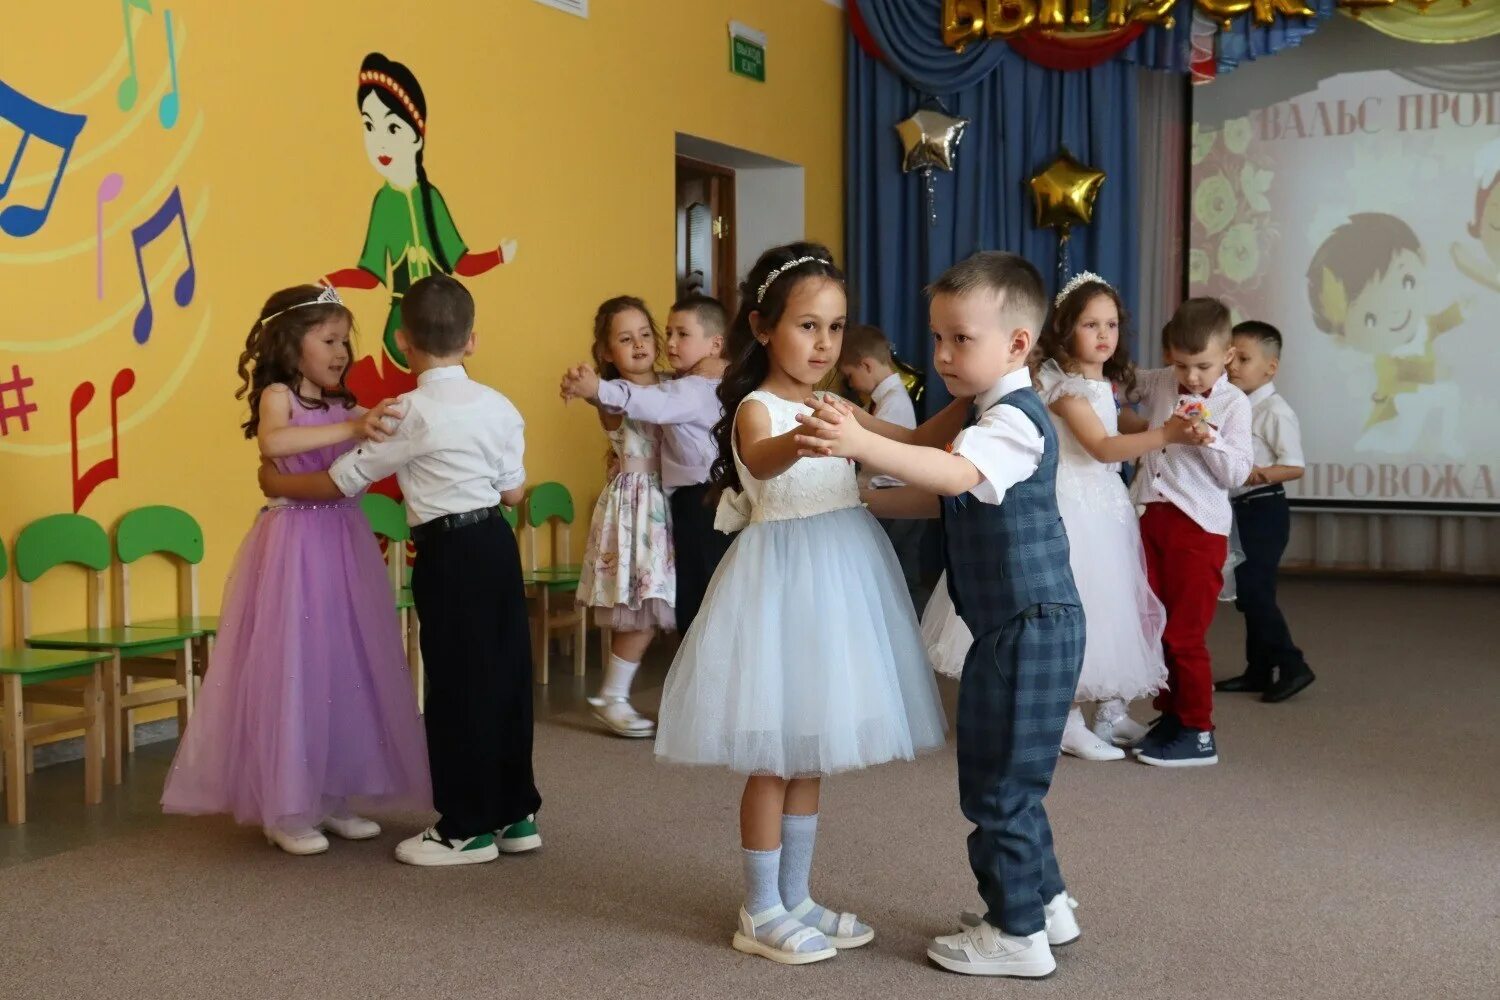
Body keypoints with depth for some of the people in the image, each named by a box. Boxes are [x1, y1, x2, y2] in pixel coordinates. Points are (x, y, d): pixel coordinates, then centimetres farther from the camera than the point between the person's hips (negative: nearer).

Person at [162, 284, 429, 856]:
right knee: (293, 674, -1)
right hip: (294, 545, -7)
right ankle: (286, 810, 10)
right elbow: (272, 443, -29)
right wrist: (350, 428, -35)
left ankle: (334, 797, 22)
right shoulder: (277, 395, -7)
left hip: (345, 542, 7)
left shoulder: (344, 406, 12)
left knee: (347, 671, 10)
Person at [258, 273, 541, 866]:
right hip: (497, 542, 6)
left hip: (448, 553, -6)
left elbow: (341, 483, -5)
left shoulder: (411, 414, -11)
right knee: (505, 675, 12)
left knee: (455, 685, 1)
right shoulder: (499, 406, 5)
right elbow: (514, 493, 8)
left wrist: (279, 484, 11)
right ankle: (515, 813, 22)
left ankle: (467, 828, 10)